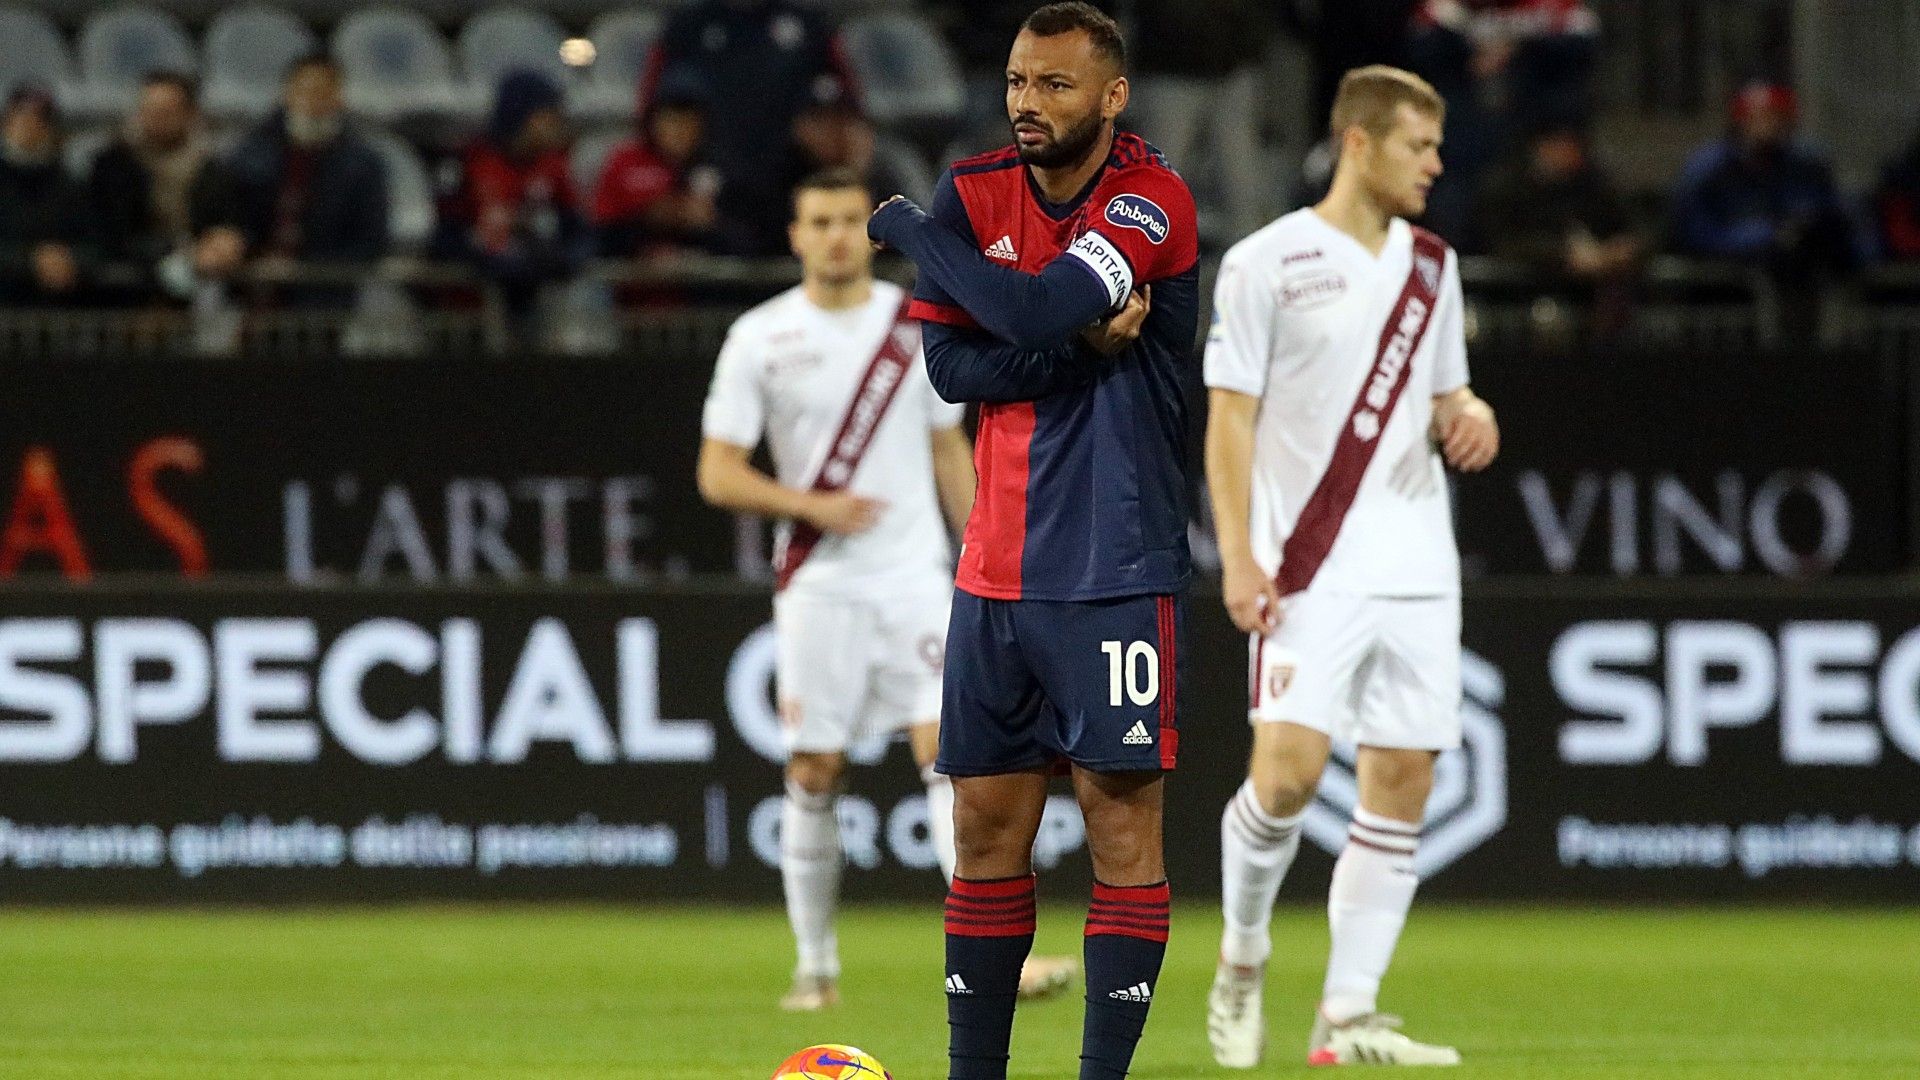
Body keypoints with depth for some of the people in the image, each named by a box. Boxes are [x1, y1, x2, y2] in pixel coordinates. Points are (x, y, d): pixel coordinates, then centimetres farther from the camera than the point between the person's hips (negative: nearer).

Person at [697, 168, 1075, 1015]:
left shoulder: (916, 326, 6)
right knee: (814, 772, 3)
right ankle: (815, 966, 16)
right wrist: (811, 505, -14)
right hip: (818, 586, -1)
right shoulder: (761, 338, 0)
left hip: (915, 577, 1)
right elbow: (718, 474, 0)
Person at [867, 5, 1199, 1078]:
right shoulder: (976, 192, 6)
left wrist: (912, 228, -10)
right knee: (988, 824, 8)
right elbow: (949, 364, 0)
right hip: (998, 572, 6)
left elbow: (1038, 310, -24)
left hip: (1116, 573, -5)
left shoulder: (1152, 201, -10)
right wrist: (1078, 343, -15)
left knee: (1122, 818, -5)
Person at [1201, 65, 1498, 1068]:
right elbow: (1231, 415, -5)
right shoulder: (1267, 263, -4)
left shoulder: (1429, 266, 13)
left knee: (1403, 781, 0)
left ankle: (1347, 1014, 5)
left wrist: (1468, 417, -2)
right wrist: (1238, 555, -13)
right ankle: (1241, 958, 10)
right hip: (1309, 568, -6)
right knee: (1288, 769, -16)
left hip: (1416, 566, 6)